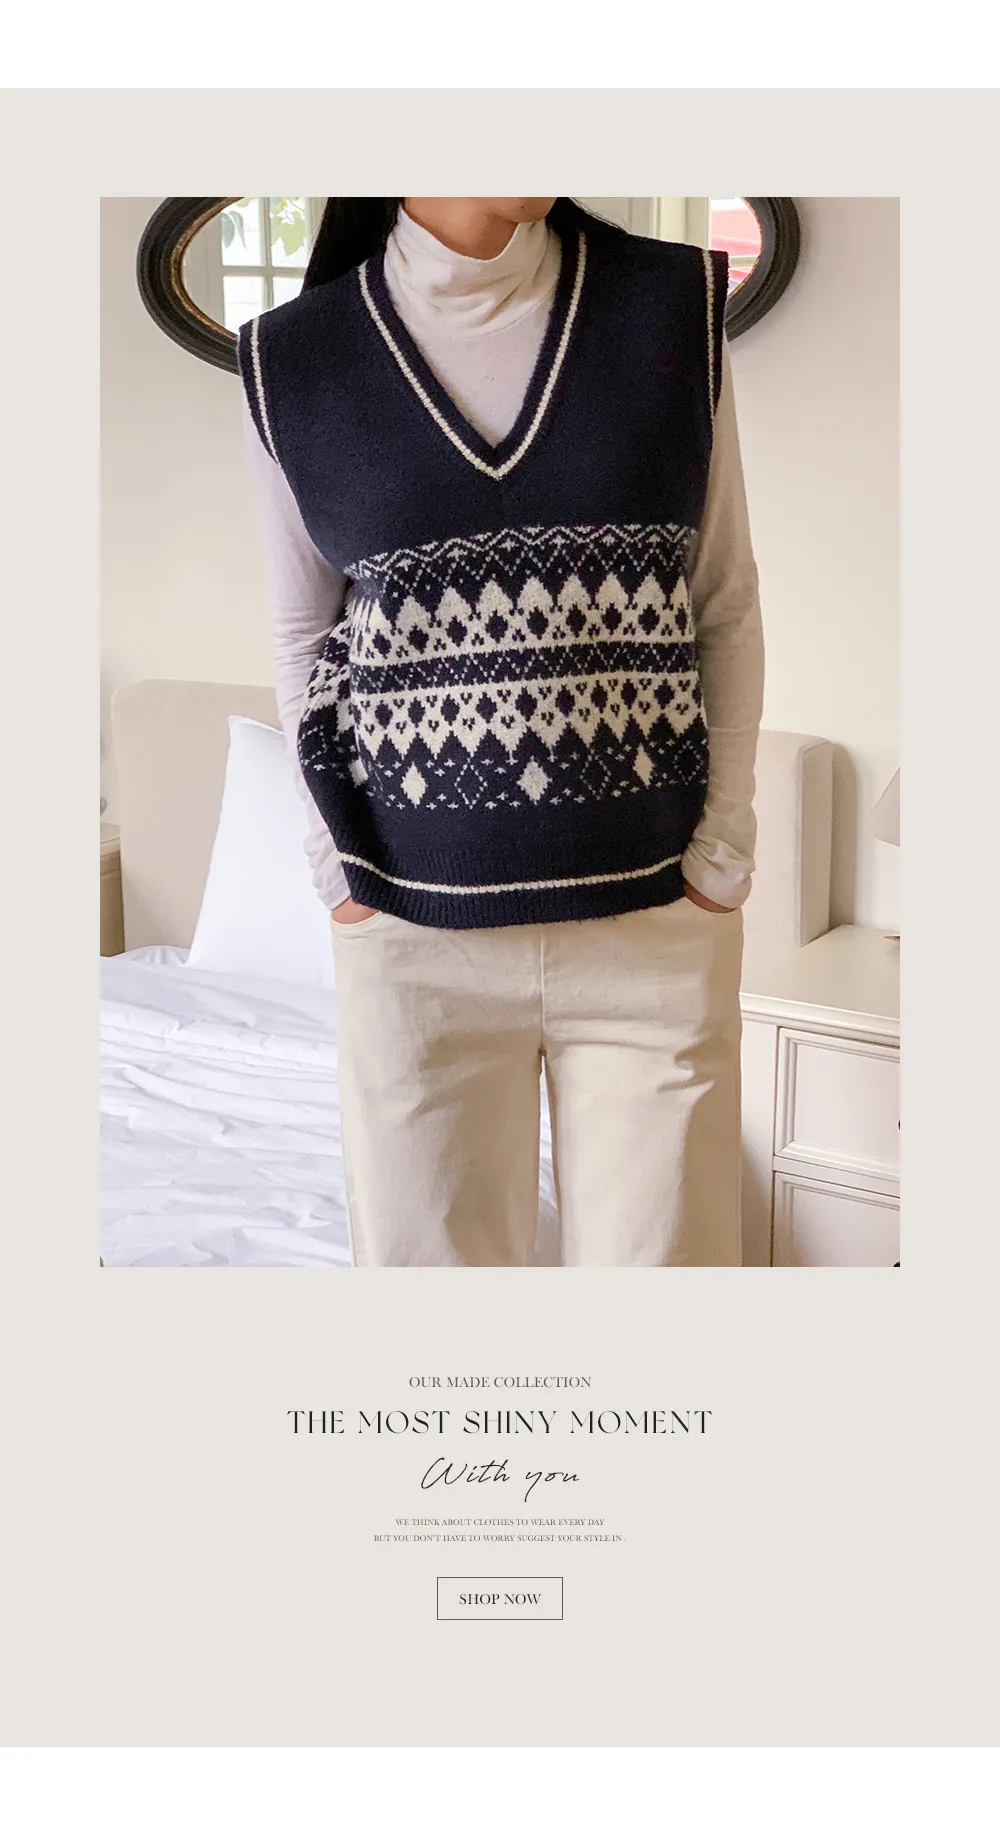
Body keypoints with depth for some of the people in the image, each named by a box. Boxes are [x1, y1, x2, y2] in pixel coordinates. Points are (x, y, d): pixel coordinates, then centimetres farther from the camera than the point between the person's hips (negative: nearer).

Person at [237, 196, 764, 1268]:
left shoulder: (676, 310, 1)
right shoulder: (292, 362, 1)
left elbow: (725, 609, 4)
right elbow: (302, 635, 9)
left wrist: (723, 856, -1)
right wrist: (338, 869, 1)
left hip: (657, 923, 0)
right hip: (414, 930, 0)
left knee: (663, 1244, 7)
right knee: (428, 1248, 11)